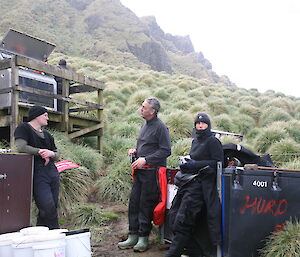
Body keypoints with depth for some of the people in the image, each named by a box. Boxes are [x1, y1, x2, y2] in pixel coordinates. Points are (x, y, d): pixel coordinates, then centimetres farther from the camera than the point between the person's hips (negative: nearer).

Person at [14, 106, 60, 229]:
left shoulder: (47, 134, 23)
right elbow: (21, 147, -15)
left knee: (52, 207, 5)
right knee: (48, 208, -18)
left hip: (52, 172, 7)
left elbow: (57, 154, 21)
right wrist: (40, 152, -8)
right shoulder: (24, 128, 2)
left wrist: (51, 154, -2)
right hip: (37, 173, -7)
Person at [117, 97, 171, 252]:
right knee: (134, 203, 9)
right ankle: (133, 236, 19)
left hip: (151, 172, -8)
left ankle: (143, 238, 11)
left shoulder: (160, 127, -11)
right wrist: (135, 151, 8)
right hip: (139, 171, 8)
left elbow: (166, 151, -14)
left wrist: (145, 159, -19)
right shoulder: (145, 125, 16)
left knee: (146, 205, -2)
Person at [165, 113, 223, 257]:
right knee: (174, 215, 4)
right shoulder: (195, 141, 20)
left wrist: (195, 164, -14)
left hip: (201, 184, -8)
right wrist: (186, 163, 12)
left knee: (182, 221, -10)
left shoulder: (212, 141, -3)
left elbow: (218, 163, -10)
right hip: (189, 182, 9)